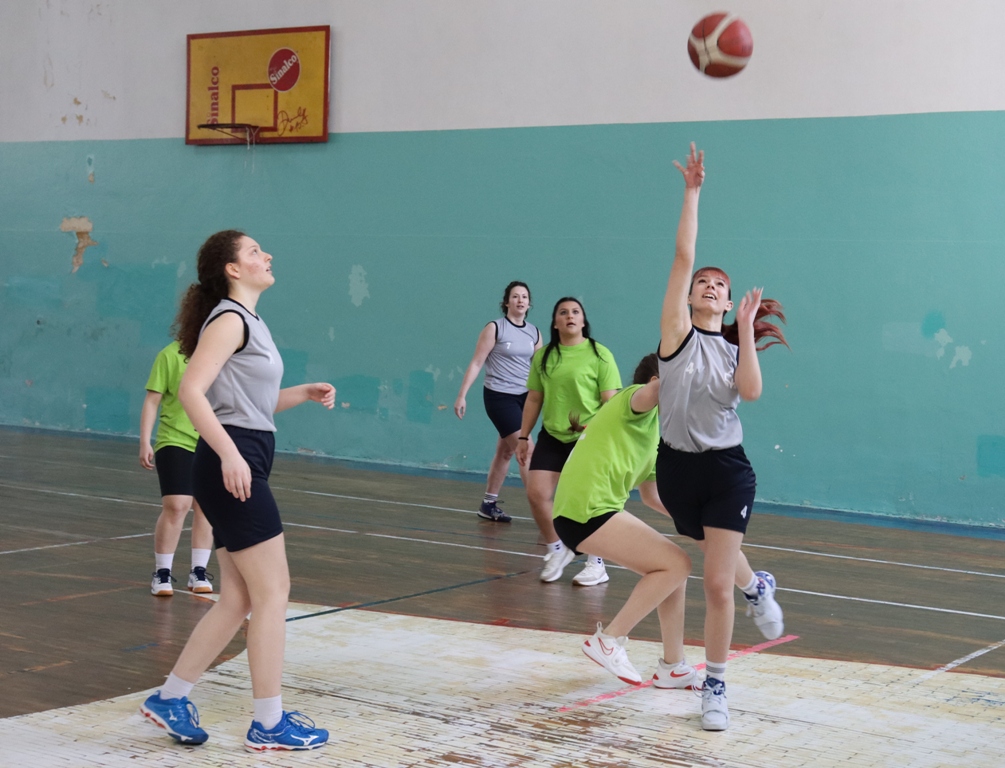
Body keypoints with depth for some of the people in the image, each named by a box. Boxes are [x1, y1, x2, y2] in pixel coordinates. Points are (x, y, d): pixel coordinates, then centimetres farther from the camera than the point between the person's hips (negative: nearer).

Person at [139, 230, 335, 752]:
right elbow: (191, 390, -21)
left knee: (238, 599, 12)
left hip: (242, 467, 10)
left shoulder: (248, 323, 20)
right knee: (272, 591, -5)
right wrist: (229, 453, -28)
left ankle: (170, 698, 18)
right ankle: (269, 723, 2)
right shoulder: (229, 320, -9)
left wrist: (305, 393, 13)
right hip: (233, 466, -10)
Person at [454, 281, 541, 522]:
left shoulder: (534, 333, 7)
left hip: (524, 397, 6)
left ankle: (489, 505, 22)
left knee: (506, 451, 12)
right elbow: (476, 363, -8)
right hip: (499, 396, -6)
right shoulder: (495, 328, -8)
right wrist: (462, 395, -14)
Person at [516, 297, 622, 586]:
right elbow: (533, 399, 13)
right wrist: (524, 436, 12)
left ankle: (597, 564, 18)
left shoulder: (599, 355, -6)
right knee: (537, 493, -5)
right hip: (552, 437, 4)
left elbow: (611, 401, -8)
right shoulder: (543, 356, 6)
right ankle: (557, 549, 18)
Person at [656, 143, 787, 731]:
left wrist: (746, 329, -14)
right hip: (677, 467, 1)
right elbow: (684, 257, -12)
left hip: (726, 470, -1)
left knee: (717, 584, -7)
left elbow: (751, 391, -19)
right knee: (719, 558, 24)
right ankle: (757, 587, 59)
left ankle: (716, 688, 6)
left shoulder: (733, 349, 3)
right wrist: (692, 192, -14)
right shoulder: (677, 332, -3)